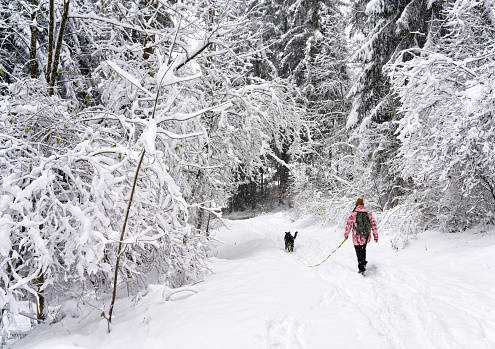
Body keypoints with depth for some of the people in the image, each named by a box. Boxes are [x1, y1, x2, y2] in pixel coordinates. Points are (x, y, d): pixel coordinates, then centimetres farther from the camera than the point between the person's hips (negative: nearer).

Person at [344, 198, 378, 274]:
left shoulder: (353, 214, -9)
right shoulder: (369, 214, 0)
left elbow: (348, 225, -2)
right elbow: (374, 225, 4)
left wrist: (346, 235, 12)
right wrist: (376, 236, 13)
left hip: (357, 238, -3)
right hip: (366, 237, 3)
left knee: (359, 253, 8)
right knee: (363, 250, 29)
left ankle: (361, 269, 12)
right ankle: (363, 263, 30)